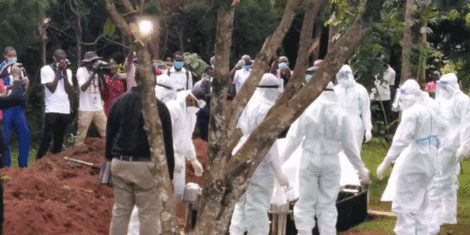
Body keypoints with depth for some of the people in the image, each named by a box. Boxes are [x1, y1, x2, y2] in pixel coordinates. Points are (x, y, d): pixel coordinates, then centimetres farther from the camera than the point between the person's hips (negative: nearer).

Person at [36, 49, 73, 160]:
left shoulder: (67, 71, 13)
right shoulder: (46, 70, 0)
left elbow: (68, 90, 1)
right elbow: (52, 88, -9)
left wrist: (65, 72, -4)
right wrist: (58, 71, -7)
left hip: (65, 110, 5)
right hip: (52, 109, -5)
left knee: (59, 138, 7)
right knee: (47, 137, -12)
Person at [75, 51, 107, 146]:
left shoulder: (97, 70, 9)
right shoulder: (81, 71, -4)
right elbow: (83, 88, -17)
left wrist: (101, 74, -6)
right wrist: (93, 73, -19)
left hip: (98, 108, 5)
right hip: (85, 109, -5)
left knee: (106, 133, 2)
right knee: (81, 135, -3)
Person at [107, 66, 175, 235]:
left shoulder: (117, 103, 8)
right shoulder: (158, 107, -8)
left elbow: (109, 137, 14)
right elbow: (167, 144, -6)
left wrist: (110, 161, 22)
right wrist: (169, 173, -1)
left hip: (119, 164, 5)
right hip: (145, 166, -5)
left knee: (120, 211, 12)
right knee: (148, 214, 1)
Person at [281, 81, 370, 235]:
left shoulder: (306, 111, -6)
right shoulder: (342, 115, -1)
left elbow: (293, 139, -7)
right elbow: (349, 146, 4)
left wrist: (280, 160, -1)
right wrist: (361, 169, 14)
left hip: (309, 160, -1)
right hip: (331, 162, 1)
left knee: (306, 201, 5)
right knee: (328, 204, 9)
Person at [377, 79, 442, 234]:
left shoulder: (411, 112, -15)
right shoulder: (431, 112, 12)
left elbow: (401, 140, -23)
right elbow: (436, 141, 19)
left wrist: (385, 163, -23)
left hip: (412, 162, -9)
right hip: (429, 162, 9)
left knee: (403, 206, -4)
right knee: (419, 207, 18)